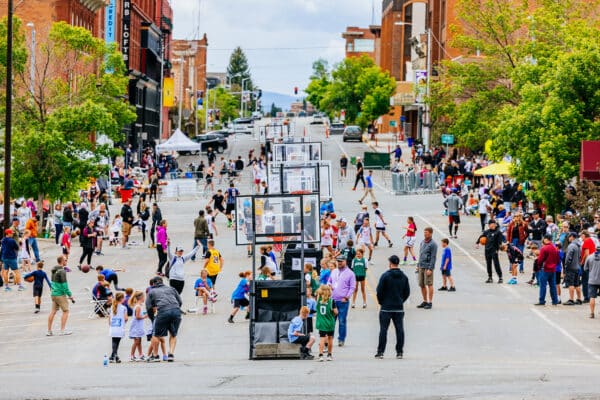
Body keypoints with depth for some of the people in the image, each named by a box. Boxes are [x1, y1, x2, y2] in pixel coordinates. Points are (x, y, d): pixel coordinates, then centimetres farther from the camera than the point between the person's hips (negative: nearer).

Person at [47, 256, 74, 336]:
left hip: (53, 294, 8)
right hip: (60, 294, -8)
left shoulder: (53, 270, 11)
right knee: (65, 311, 0)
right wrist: (70, 295, -11)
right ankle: (62, 330, -5)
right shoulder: (62, 271, -15)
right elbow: (64, 284, -18)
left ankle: (49, 331, 9)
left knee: (53, 312, 10)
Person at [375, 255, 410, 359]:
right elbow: (407, 292, 9)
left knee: (383, 330, 0)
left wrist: (381, 302, 7)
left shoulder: (385, 276, -10)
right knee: (400, 330, 5)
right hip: (399, 308, 3)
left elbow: (379, 291, -9)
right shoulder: (404, 277, 4)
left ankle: (380, 352, -2)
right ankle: (400, 352, 5)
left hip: (386, 308, -3)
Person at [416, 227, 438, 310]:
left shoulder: (433, 244, -9)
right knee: (421, 285, 8)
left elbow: (433, 257, -12)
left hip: (428, 267, -7)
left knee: (429, 284, -5)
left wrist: (430, 269, -17)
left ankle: (430, 303, -1)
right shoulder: (422, 242, 14)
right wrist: (418, 265, 16)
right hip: (421, 267, 7)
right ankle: (425, 301, 17)